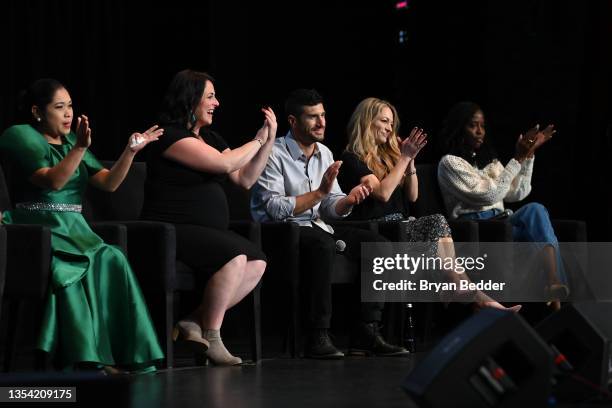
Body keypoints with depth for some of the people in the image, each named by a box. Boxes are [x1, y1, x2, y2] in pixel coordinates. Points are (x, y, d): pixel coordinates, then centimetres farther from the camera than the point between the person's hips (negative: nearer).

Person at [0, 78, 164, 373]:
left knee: (112, 261, -27)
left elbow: (109, 182, 11)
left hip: (73, 230, 6)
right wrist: (80, 148, -27)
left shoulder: (70, 142, 21)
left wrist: (131, 151, -4)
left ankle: (119, 356, -30)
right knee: (71, 269, -37)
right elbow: (52, 181, -15)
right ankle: (84, 358, -36)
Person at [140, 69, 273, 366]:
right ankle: (211, 337, -17)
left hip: (208, 231, 9)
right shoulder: (171, 135, -11)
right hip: (173, 230, -9)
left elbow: (245, 179, 15)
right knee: (234, 255, -29)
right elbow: (224, 164, -19)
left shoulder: (210, 138, 18)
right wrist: (257, 140, -4)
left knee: (257, 262, -11)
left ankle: (194, 321, -9)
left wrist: (269, 141, 7)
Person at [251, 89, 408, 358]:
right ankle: (318, 338, -36)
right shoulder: (274, 154, -10)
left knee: (376, 244, -9)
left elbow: (331, 208, 13)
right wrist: (319, 192, -23)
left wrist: (348, 200, -10)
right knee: (322, 245, -38)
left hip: (315, 227, 8)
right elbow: (275, 208, -21)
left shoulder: (324, 154, 14)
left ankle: (366, 333, -13)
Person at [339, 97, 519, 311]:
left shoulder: (388, 155, 22)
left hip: (400, 225, 7)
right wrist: (404, 158, -9)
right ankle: (472, 294, -29)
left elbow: (412, 196, 20)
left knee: (437, 224, -25)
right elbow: (382, 193, -15)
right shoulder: (352, 159, -2)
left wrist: (410, 161, 7)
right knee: (437, 223, -27)